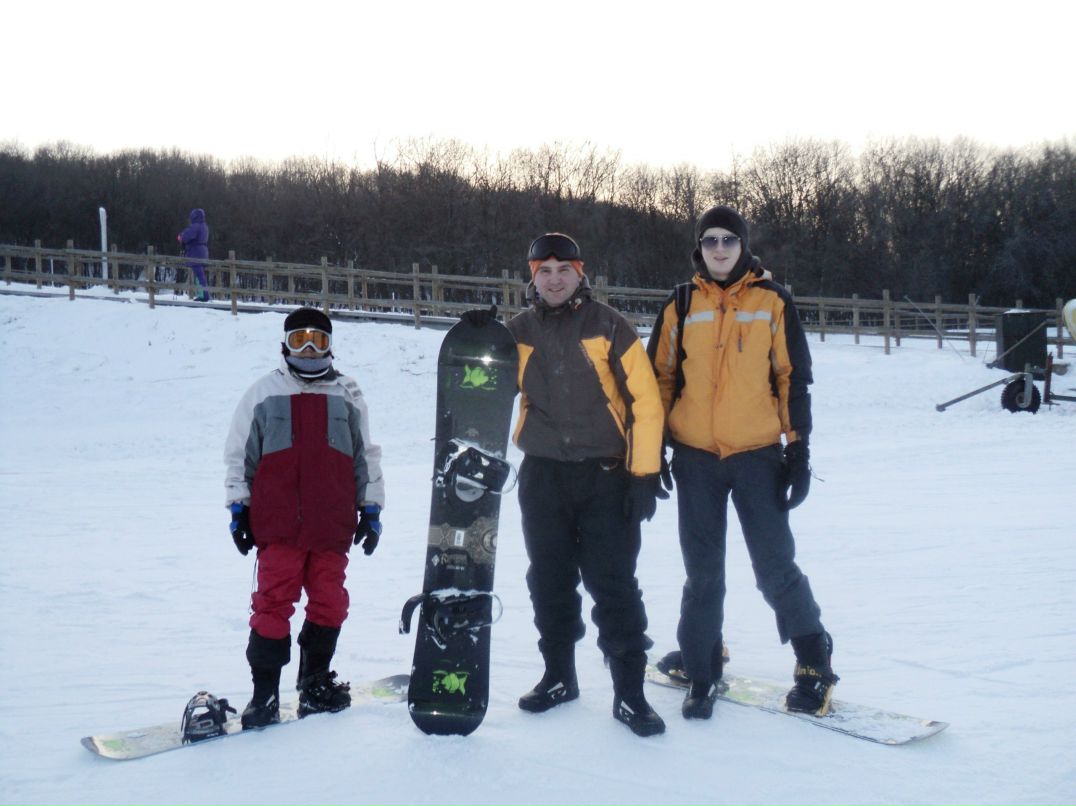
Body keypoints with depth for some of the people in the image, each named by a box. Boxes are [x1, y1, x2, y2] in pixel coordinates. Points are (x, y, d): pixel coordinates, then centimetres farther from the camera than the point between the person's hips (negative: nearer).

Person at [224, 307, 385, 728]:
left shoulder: (347, 395, 13)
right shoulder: (264, 393, 7)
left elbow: (366, 455, 17)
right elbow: (239, 454, 10)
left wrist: (371, 508, 12)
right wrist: (238, 507, 6)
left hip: (333, 525, 2)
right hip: (278, 524, -2)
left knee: (329, 604, 7)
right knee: (273, 604, -4)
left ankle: (315, 683, 24)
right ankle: (264, 692, 4)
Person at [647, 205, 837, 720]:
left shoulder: (772, 301, 3)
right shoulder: (681, 306, 6)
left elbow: (793, 378, 3)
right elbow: (660, 378, 10)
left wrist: (799, 449, -2)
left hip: (758, 455, -2)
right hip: (695, 457, 2)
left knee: (775, 565, -3)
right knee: (702, 572, 8)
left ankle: (814, 659, 17)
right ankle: (701, 674, 21)